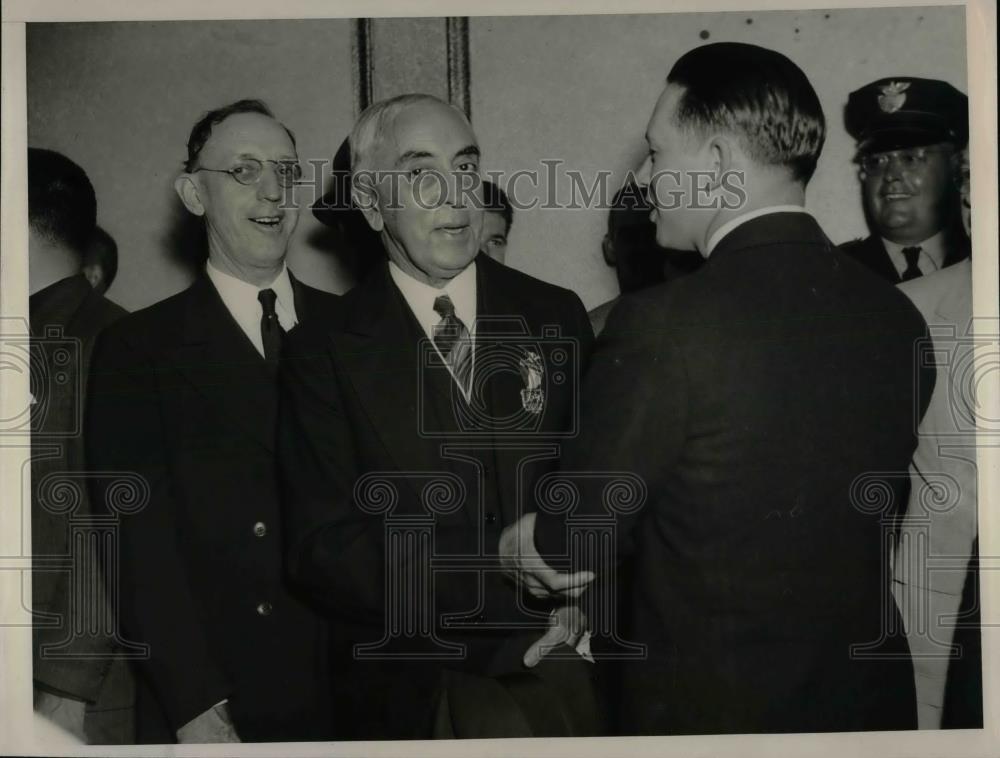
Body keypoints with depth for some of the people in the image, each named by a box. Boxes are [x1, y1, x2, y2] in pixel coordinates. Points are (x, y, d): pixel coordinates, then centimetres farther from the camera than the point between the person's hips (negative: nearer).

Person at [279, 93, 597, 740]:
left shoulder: (557, 317, 2)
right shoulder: (325, 352, -5)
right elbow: (323, 549, -9)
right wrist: (507, 574, -22)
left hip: (559, 668, 2)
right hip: (408, 690, -2)